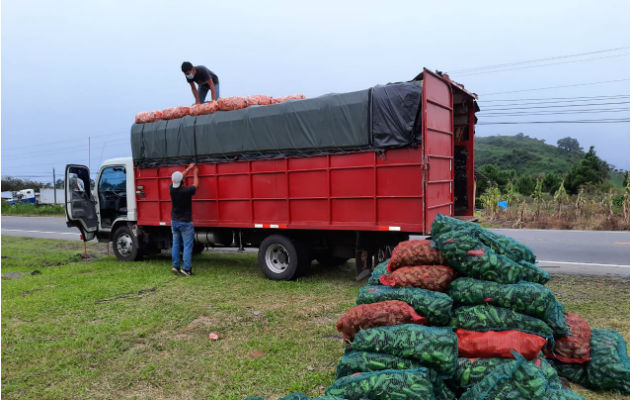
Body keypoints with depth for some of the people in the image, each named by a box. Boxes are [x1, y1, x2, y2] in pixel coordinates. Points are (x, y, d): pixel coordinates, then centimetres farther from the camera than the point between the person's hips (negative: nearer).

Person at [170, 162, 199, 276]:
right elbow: (195, 185, 1)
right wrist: (195, 173, 17)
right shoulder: (187, 191, -20)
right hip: (185, 222, -6)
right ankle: (186, 268, -4)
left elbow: (177, 179, 13)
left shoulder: (171, 189, -6)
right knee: (188, 245, -2)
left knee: (175, 244, 14)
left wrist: (188, 169, 21)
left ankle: (175, 266, 16)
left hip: (174, 221, 6)